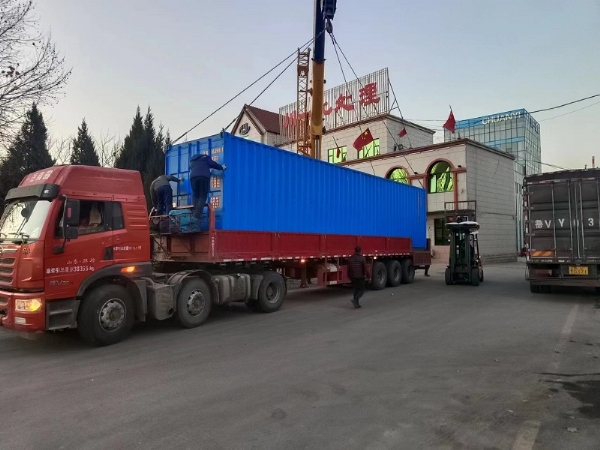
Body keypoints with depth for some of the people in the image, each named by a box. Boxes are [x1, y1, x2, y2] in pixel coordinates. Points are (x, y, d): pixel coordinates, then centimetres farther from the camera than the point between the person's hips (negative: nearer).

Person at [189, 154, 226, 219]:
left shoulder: (192, 161, 36)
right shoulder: (205, 158, 24)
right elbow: (213, 164, 15)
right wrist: (222, 167, 30)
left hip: (193, 177, 3)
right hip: (204, 176, -3)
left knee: (195, 195, 10)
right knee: (203, 195, -4)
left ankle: (195, 211, -11)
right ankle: (198, 212, -21)